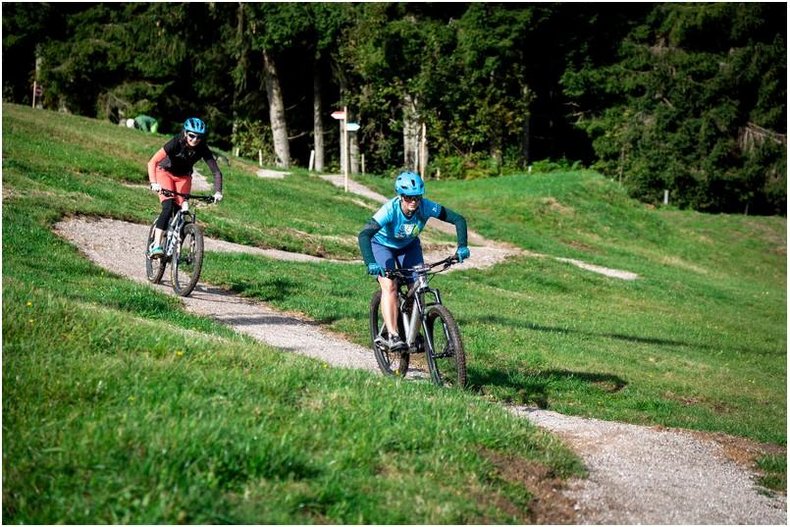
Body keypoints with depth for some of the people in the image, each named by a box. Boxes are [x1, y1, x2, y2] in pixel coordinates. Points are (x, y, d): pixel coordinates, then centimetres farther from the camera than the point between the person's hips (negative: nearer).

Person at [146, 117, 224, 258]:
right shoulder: (176, 143, -31)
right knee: (168, 207, -24)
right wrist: (154, 183, -52)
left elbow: (216, 172, -21)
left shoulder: (203, 149, -23)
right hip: (165, 172, -4)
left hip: (183, 177, 4)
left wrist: (217, 192, -37)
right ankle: (156, 245, -29)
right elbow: (152, 162, -38)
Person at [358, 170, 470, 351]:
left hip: (409, 246, 3)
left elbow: (458, 219, -23)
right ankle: (393, 336, -26)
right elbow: (364, 234, -46)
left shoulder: (426, 207, -30)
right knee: (390, 286, -23)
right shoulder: (390, 209, -38)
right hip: (382, 245, -3)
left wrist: (462, 246, -37)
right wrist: (370, 263, -60)